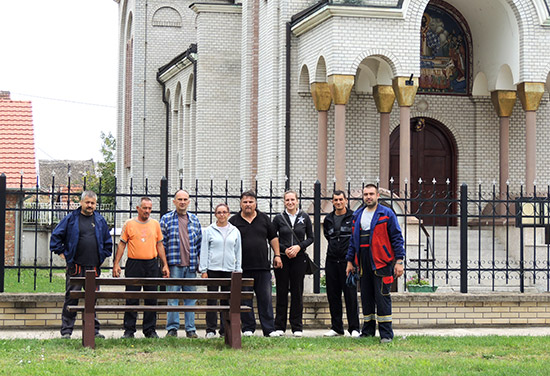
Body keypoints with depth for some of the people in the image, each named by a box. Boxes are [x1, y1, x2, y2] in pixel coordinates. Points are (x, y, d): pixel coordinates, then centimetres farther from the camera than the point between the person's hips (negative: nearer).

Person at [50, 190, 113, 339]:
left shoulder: (100, 221, 12)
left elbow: (107, 241, 22)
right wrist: (62, 253, 2)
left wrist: (103, 256, 14)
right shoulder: (71, 218, 2)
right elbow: (56, 236, 5)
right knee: (71, 298, -3)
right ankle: (66, 331, 2)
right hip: (75, 266, -3)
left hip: (93, 267, 3)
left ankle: (94, 330, 13)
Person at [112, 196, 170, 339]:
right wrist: (116, 264, -3)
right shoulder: (129, 224, 2)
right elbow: (122, 244, 4)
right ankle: (129, 330, 5)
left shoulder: (155, 224, 9)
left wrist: (165, 265, 9)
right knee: (131, 299, -1)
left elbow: (159, 245, 14)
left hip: (151, 264, 2)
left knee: (151, 299, 4)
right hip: (134, 264, -2)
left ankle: (150, 330, 11)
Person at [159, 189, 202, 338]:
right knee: (172, 297, -3)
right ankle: (172, 328, 3)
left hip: (191, 265, 3)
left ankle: (190, 329, 10)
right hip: (174, 265, -3)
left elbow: (200, 242, 17)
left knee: (191, 298, 5)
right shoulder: (166, 219, 3)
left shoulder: (194, 220, 13)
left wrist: (201, 263, 12)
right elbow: (161, 243, 2)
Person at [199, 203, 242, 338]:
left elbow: (238, 252, 13)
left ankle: (225, 330, 8)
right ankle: (210, 330, 3)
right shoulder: (209, 230, 4)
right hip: (213, 269, -2)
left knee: (228, 300, 2)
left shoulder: (235, 231, 10)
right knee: (211, 300, -2)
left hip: (229, 270, 2)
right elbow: (204, 251, 3)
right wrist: (203, 270, -3)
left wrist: (238, 271, 8)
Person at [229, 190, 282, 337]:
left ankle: (269, 329, 3)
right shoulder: (234, 221, 4)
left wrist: (277, 255, 9)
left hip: (263, 266, 1)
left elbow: (273, 237, 16)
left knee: (265, 298, 0)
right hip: (243, 268, -1)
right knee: (245, 299, 2)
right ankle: (248, 328, 10)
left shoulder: (264, 219, 11)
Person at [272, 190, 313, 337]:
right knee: (281, 292, 1)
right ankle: (279, 326, 6)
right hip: (282, 258, 0)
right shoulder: (279, 218, 4)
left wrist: (299, 247, -8)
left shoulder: (304, 217, 6)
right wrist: (284, 249, -9)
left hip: (299, 258, 1)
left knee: (297, 292, 2)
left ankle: (297, 327, 7)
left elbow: (310, 238, 9)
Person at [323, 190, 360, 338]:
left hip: (348, 260, -5)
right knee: (333, 296, 6)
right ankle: (336, 327, 13)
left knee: (350, 295, -5)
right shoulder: (328, 219, 12)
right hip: (332, 261, 5)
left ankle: (354, 328, -1)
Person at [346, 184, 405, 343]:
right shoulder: (357, 215, 15)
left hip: (381, 262, -5)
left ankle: (386, 334, -3)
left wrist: (399, 261, -9)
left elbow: (397, 238, -3)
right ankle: (368, 331, 18)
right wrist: (350, 261, 16)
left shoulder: (387, 214, -1)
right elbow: (353, 240, 21)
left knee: (382, 297, -7)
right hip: (364, 263, 5)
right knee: (366, 297, 9)